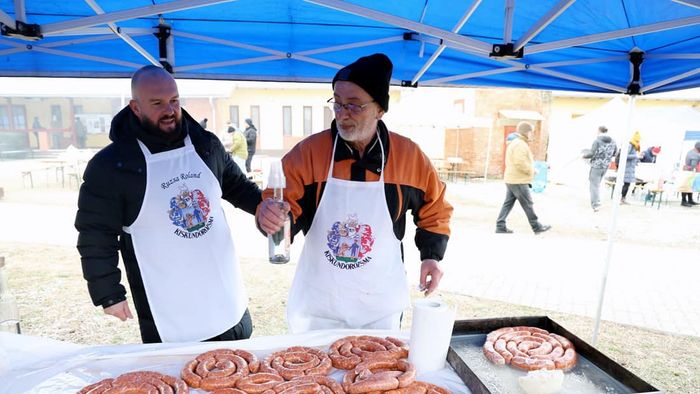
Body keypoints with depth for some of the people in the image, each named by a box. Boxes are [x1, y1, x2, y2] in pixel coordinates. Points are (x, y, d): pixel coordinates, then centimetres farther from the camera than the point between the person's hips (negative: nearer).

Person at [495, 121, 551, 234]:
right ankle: (537, 227, 10)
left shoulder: (514, 143, 18)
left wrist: (531, 169, 16)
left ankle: (500, 226, 9)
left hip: (511, 179, 10)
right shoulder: (520, 145, -16)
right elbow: (520, 163, -25)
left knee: (508, 203, 9)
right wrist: (531, 170, -11)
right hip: (519, 181, -10)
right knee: (528, 204, 0)